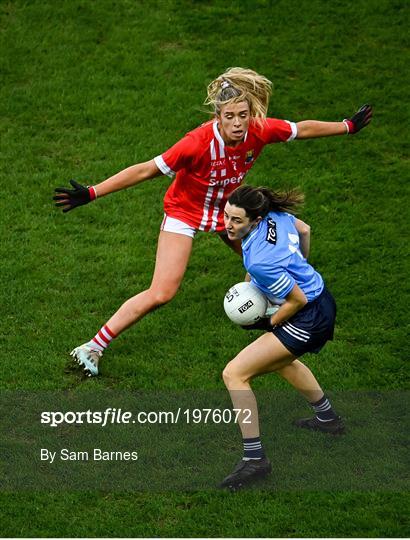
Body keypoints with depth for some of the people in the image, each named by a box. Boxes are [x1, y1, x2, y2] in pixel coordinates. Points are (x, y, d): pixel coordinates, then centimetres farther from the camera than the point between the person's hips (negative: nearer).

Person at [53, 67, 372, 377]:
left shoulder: (260, 131, -22)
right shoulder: (198, 143, -36)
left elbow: (302, 129, -2)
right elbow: (146, 170, -31)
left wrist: (348, 126, 10)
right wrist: (91, 193, -34)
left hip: (227, 208, 6)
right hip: (185, 211, -5)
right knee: (161, 294, -13)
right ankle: (93, 348, -3)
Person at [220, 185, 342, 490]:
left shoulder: (259, 261, -32)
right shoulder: (276, 214, -9)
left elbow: (298, 300, -23)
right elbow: (304, 230, 13)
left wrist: (269, 324, -7)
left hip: (308, 320, -10)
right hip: (322, 300, 10)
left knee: (234, 374, -11)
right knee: (280, 359, 38)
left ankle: (255, 459, -7)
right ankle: (328, 419, 56)